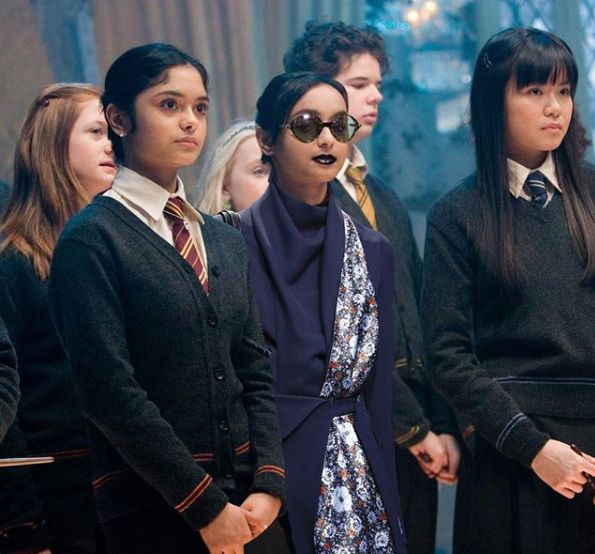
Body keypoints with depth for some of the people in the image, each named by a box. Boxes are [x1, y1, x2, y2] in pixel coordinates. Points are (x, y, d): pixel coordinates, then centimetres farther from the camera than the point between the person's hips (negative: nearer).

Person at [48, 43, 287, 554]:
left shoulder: (226, 242, 14)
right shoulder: (92, 239, -7)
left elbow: (256, 372, 11)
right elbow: (112, 392, -14)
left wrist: (269, 484, -4)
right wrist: (206, 507, -15)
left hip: (249, 506, 6)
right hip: (155, 509, -6)